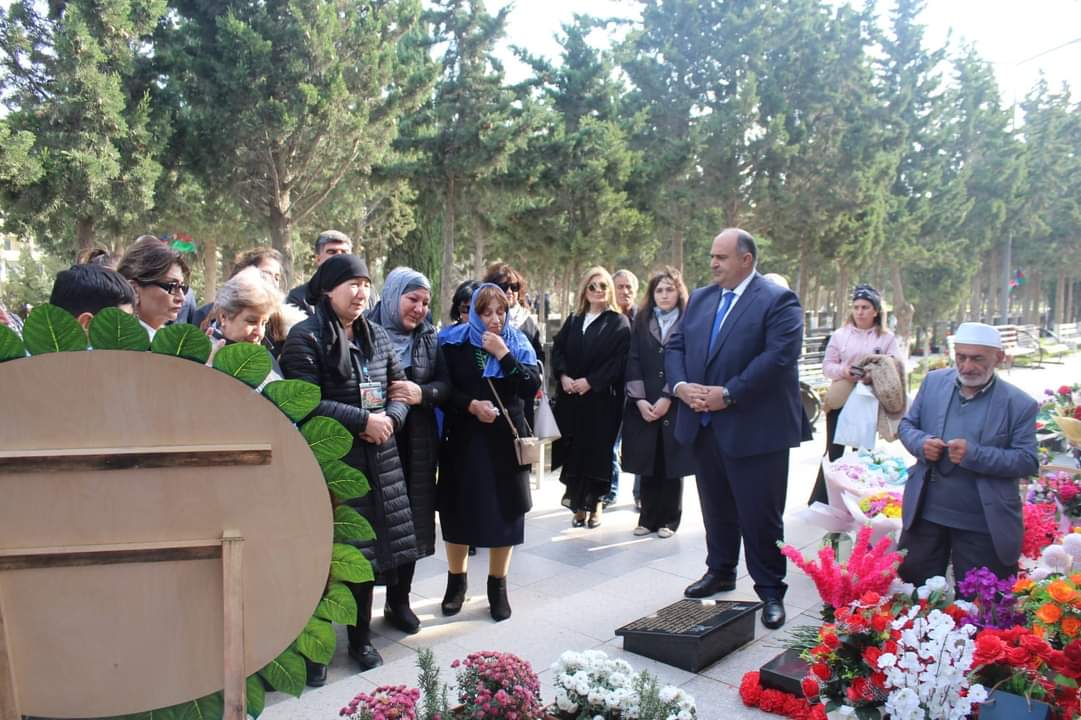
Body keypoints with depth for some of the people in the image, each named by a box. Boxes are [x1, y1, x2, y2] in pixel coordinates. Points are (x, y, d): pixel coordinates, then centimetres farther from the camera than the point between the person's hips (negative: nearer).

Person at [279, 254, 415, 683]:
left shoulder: (378, 337, 12)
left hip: (377, 460, 6)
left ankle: (361, 638, 29)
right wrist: (363, 420, -17)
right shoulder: (306, 338, -9)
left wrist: (390, 420, -6)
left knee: (368, 547, 12)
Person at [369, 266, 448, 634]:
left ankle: (399, 601, 25)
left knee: (410, 521, 9)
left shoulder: (428, 338, 10)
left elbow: (445, 385, 7)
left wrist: (421, 393, -13)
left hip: (417, 445, 4)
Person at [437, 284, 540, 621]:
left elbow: (532, 388, -12)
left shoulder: (518, 343, 0)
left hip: (505, 440, 0)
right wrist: (471, 405, -18)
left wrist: (503, 354, -19)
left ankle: (498, 586, 22)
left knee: (503, 513, 5)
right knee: (459, 512, 9)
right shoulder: (453, 342, -1)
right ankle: (456, 581, 28)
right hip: (463, 440, 0)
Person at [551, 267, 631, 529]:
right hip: (570, 397, 4)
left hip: (601, 399, -4)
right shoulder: (573, 320, 13)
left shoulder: (619, 322, -1)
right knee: (573, 450, 3)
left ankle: (594, 504, 16)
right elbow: (557, 349, 8)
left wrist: (590, 381, -16)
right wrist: (563, 376, -10)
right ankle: (578, 505, 14)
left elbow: (620, 360, -10)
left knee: (597, 450, 1)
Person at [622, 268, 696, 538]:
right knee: (648, 464, 6)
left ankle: (669, 520, 16)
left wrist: (668, 398, -13)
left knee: (672, 464, 4)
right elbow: (633, 362, 2)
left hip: (676, 406, -2)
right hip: (644, 406, 2)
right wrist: (640, 399, -9)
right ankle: (648, 518, 17)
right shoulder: (641, 322, 9)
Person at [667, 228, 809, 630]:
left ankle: (770, 590, 19)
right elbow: (675, 347, 11)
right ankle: (720, 571, 36)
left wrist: (728, 394, -21)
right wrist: (680, 385, -8)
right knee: (717, 508, 19)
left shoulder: (778, 301, -8)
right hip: (703, 426, 6)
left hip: (755, 429, -6)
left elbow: (779, 357, -19)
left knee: (760, 516, 3)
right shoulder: (699, 299, 12)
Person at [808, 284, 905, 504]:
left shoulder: (887, 338, 1)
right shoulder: (840, 334, 3)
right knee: (833, 453, 1)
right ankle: (818, 502, 6)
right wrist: (842, 371, -18)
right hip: (840, 400, 0)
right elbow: (827, 366, 3)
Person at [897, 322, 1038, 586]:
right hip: (926, 513, 3)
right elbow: (907, 424, 10)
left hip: (983, 525, -3)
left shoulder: (1019, 404, -8)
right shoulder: (933, 381, 3)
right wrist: (921, 443, -13)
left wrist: (975, 455, -25)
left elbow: (1028, 462, -11)